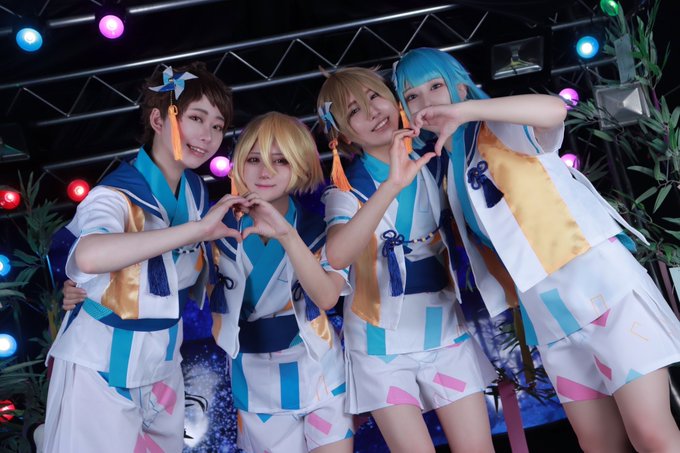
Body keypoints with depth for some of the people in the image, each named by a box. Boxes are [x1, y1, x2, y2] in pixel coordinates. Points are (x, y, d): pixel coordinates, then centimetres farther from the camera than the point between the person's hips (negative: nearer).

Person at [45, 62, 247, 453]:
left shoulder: (197, 190, -1)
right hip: (103, 369, -7)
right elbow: (89, 256, -46)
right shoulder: (117, 194, -22)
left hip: (163, 362, 7)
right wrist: (197, 228, -44)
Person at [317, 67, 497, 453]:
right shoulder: (348, 189, -9)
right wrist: (392, 185, -37)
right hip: (382, 341, -3)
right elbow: (338, 256, -31)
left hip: (446, 329, 3)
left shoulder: (436, 163, 2)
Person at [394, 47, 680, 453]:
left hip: (601, 278, -6)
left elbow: (554, 109, -23)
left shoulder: (508, 129, 0)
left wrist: (465, 110, -26)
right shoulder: (450, 180, 16)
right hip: (546, 313, 6)